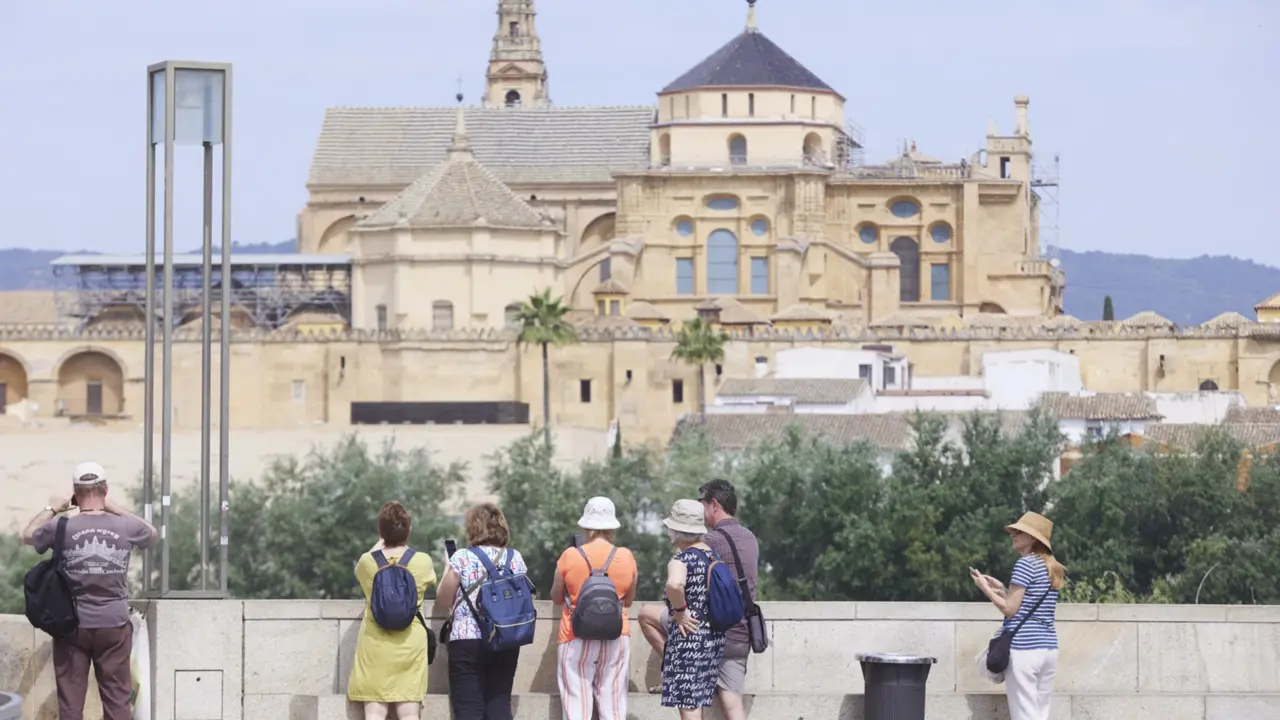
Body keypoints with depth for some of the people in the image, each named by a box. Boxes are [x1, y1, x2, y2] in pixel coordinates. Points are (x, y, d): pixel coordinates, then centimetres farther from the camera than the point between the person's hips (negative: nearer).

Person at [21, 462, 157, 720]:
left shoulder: (61, 528, -8)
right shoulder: (125, 527, -5)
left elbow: (28, 536, 13)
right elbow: (151, 534, 20)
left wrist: (51, 509, 25)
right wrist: (116, 509, 21)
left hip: (73, 624, -1)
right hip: (114, 624, 1)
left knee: (70, 699, 5)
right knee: (117, 698, 5)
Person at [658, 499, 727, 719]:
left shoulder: (682, 559, -15)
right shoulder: (712, 555, 11)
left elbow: (674, 584, -38)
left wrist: (680, 610, -22)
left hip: (688, 637, -9)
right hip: (714, 636, 9)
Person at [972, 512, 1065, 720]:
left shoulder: (1025, 564, -9)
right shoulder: (1052, 568, 16)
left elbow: (1010, 609, -11)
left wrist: (986, 588, 2)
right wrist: (1003, 590, 21)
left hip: (1023, 648, -8)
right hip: (1048, 648, 8)